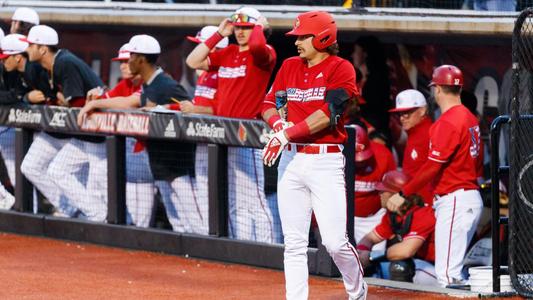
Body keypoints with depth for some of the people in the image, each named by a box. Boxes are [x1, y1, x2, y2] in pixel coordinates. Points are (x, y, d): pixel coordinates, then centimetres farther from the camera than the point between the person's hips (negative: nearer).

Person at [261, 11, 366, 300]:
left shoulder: (341, 69, -5)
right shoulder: (289, 67, 13)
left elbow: (327, 115, -15)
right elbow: (268, 105, 12)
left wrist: (287, 135, -17)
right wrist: (279, 124, -10)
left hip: (326, 160, -5)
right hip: (290, 160, 5)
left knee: (335, 242, -8)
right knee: (294, 243, 4)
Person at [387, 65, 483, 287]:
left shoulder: (447, 123, -15)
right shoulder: (470, 118, 13)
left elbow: (432, 167, -19)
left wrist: (403, 194, -13)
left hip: (454, 200, -10)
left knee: (447, 274, -13)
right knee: (453, 272, 13)